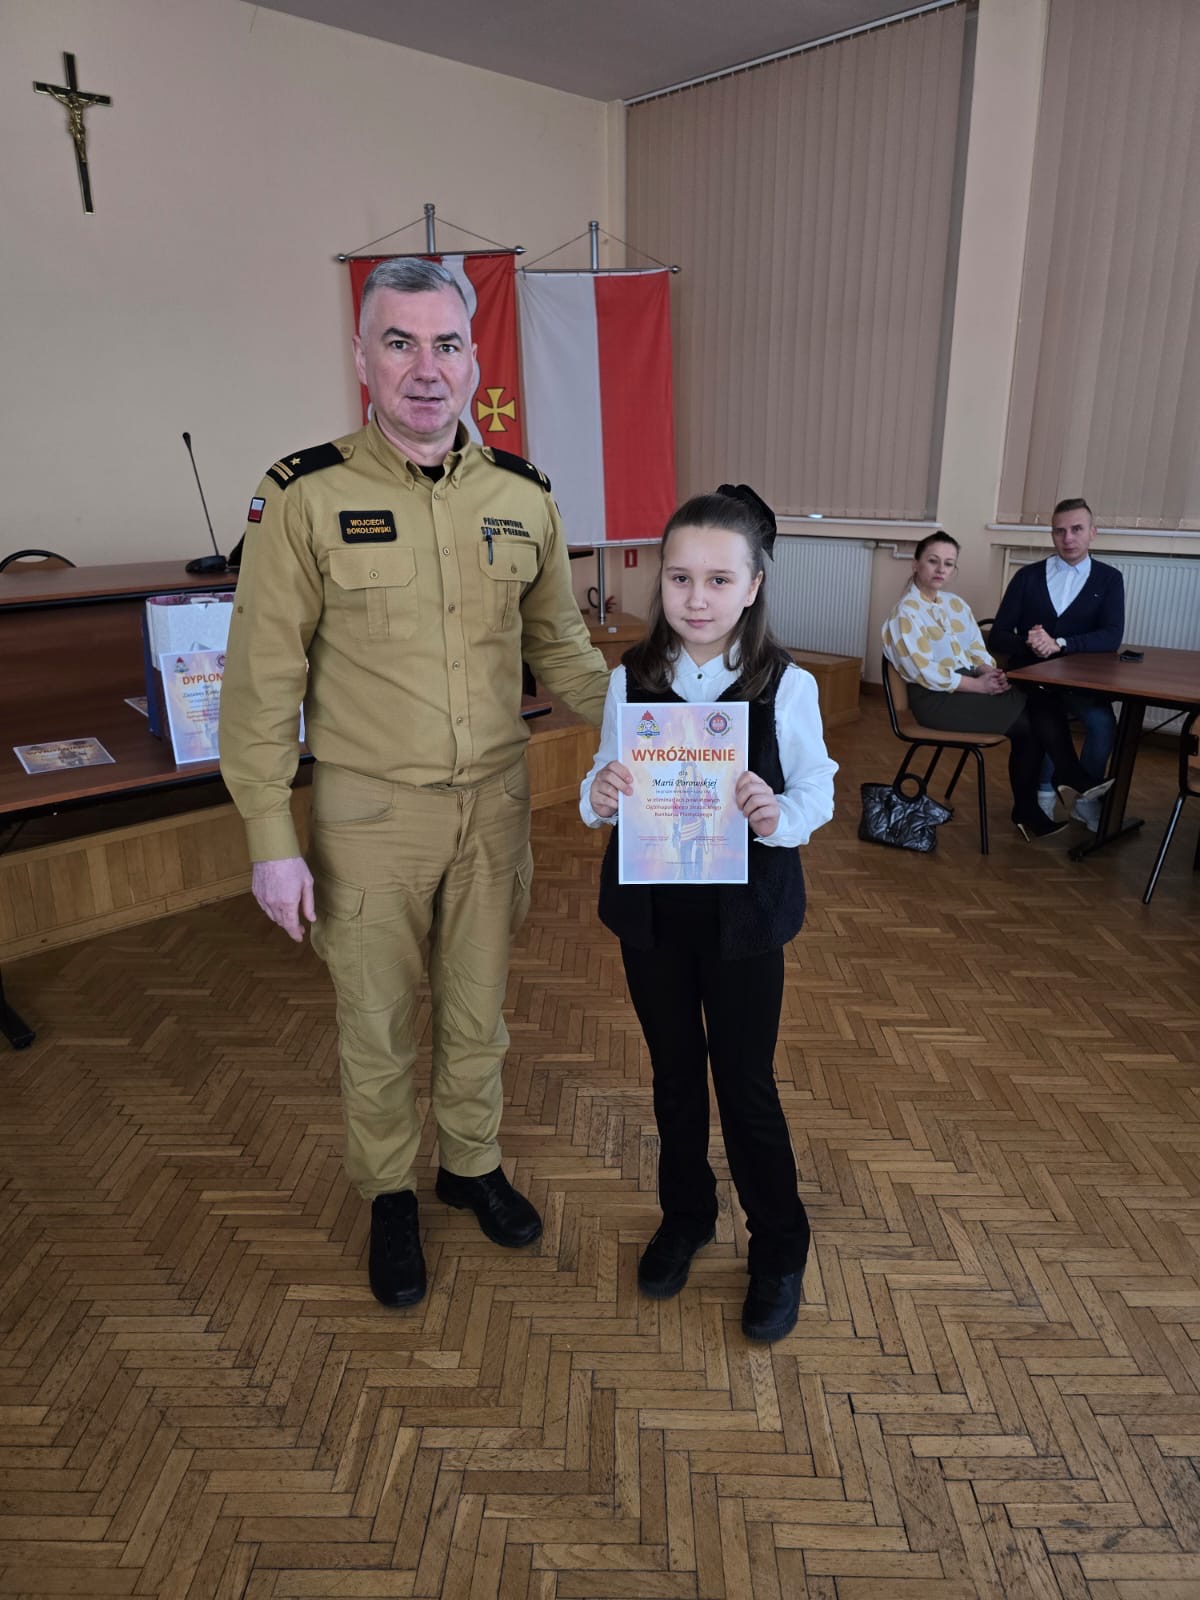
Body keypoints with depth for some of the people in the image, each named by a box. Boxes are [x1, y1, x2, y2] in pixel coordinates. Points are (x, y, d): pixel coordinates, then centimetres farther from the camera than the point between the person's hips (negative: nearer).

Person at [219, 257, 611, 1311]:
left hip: (493, 804, 3)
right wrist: (272, 841, -10)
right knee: (378, 1026, 14)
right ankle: (389, 1196, 40)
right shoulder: (305, 498, -10)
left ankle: (472, 1165, 45)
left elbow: (559, 648, 10)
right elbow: (263, 683, -8)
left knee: (477, 1010, 19)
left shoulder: (522, 497, 0)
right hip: (369, 816, -2)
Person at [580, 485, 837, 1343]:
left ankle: (779, 1247, 33)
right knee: (674, 1070, 19)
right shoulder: (631, 680, -4)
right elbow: (606, 786, 3)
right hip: (650, 908, 3)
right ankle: (686, 1214, 43)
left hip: (744, 913, -2)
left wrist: (778, 814, -28)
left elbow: (818, 793, -6)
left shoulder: (787, 686, -12)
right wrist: (599, 797, -21)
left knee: (746, 1081, 9)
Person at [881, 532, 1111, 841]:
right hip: (936, 699, -7)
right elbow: (926, 673, -17)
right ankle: (1072, 779, 2)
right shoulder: (906, 614, -10)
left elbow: (977, 651, 12)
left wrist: (990, 672, -11)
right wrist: (978, 684, -19)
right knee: (1031, 718, -18)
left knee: (1043, 703, -16)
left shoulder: (956, 604, 13)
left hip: (968, 686, 7)